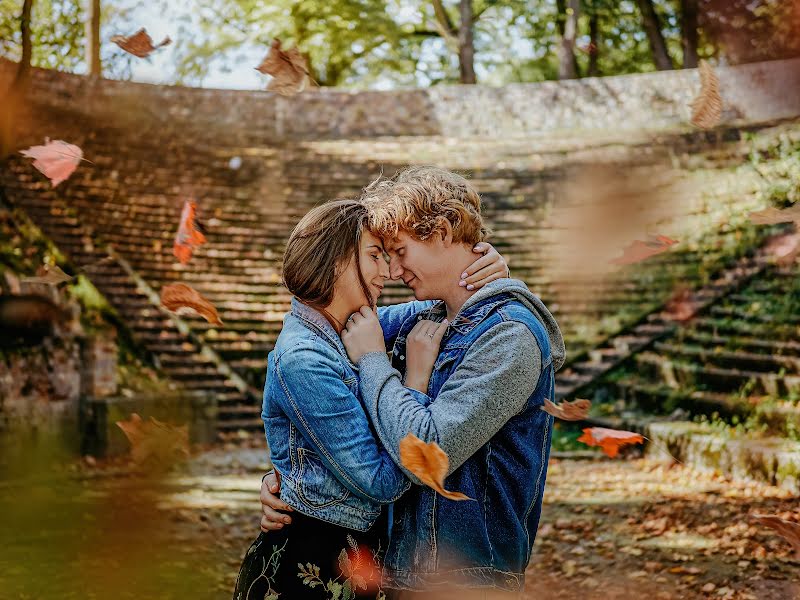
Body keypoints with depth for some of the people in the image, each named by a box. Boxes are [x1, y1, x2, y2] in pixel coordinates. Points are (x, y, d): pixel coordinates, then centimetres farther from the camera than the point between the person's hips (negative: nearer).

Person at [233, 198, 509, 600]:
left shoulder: (351, 328, 2)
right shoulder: (303, 361, -23)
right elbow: (383, 482, -23)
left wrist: (488, 271, -8)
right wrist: (418, 376, -19)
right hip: (307, 565, -8)